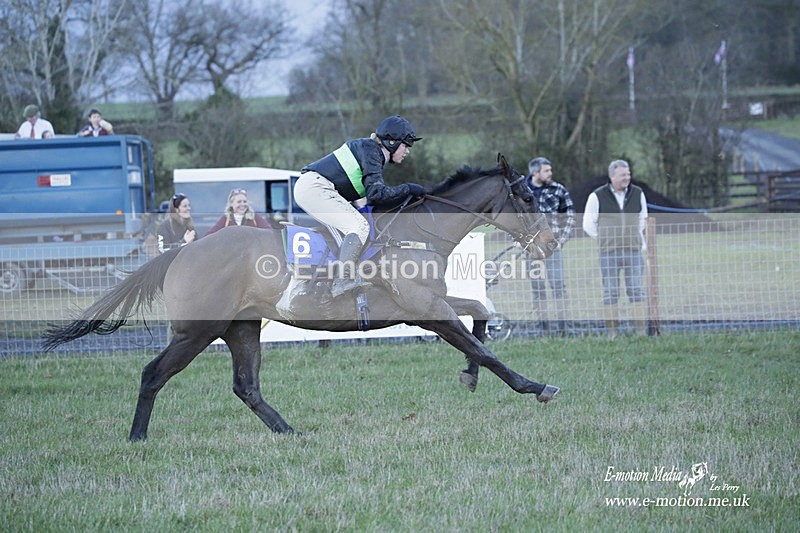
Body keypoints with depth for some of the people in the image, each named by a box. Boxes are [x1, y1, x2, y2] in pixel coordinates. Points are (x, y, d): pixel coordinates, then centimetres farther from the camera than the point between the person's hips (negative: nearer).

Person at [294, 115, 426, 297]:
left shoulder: (372, 150, 21)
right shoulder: (370, 150, -9)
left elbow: (372, 196, 25)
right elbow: (376, 193, -18)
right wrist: (407, 189, -9)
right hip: (315, 188, -10)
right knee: (359, 226, -17)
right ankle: (343, 280, -29)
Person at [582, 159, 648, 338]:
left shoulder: (638, 194, 7)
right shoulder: (597, 196, -1)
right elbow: (588, 224, 6)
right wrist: (605, 240, 8)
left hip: (633, 251, 2)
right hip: (609, 254, -2)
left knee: (636, 290, 0)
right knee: (610, 292, 0)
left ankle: (641, 330, 1)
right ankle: (612, 331, 3)